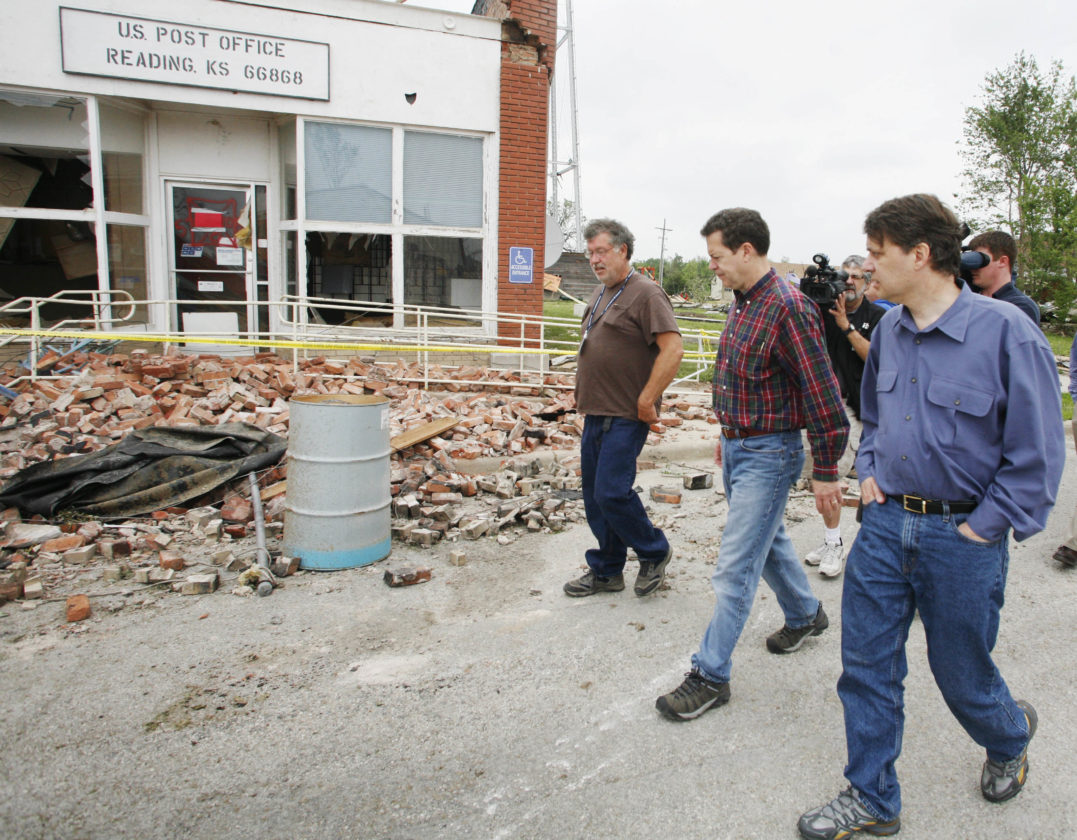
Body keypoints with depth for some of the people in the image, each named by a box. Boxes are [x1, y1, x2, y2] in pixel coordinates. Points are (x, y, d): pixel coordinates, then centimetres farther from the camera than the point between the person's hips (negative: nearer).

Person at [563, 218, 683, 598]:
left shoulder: (645, 293, -12)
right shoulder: (600, 294, 17)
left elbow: (672, 349, -20)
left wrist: (646, 399, -20)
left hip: (625, 417, -9)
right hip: (595, 413, 9)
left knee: (612, 492, -10)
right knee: (594, 495, 11)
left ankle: (654, 552, 15)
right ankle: (606, 571, 25)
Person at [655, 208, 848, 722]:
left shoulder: (787, 308, -21)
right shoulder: (743, 302, 8)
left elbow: (822, 395, -20)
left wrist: (825, 473, -17)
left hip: (769, 454, -9)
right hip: (737, 447, 9)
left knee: (735, 568, -3)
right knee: (767, 541, 25)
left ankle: (710, 676, 8)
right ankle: (805, 614, 48)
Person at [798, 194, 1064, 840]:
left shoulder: (1005, 331, -15)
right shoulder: (888, 331, 4)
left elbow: (1037, 453, -12)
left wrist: (985, 527, -12)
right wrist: (870, 471, 7)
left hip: (962, 538, -5)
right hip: (885, 524, 5)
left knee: (961, 672, 15)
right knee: (867, 665, 8)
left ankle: (1011, 736, 51)